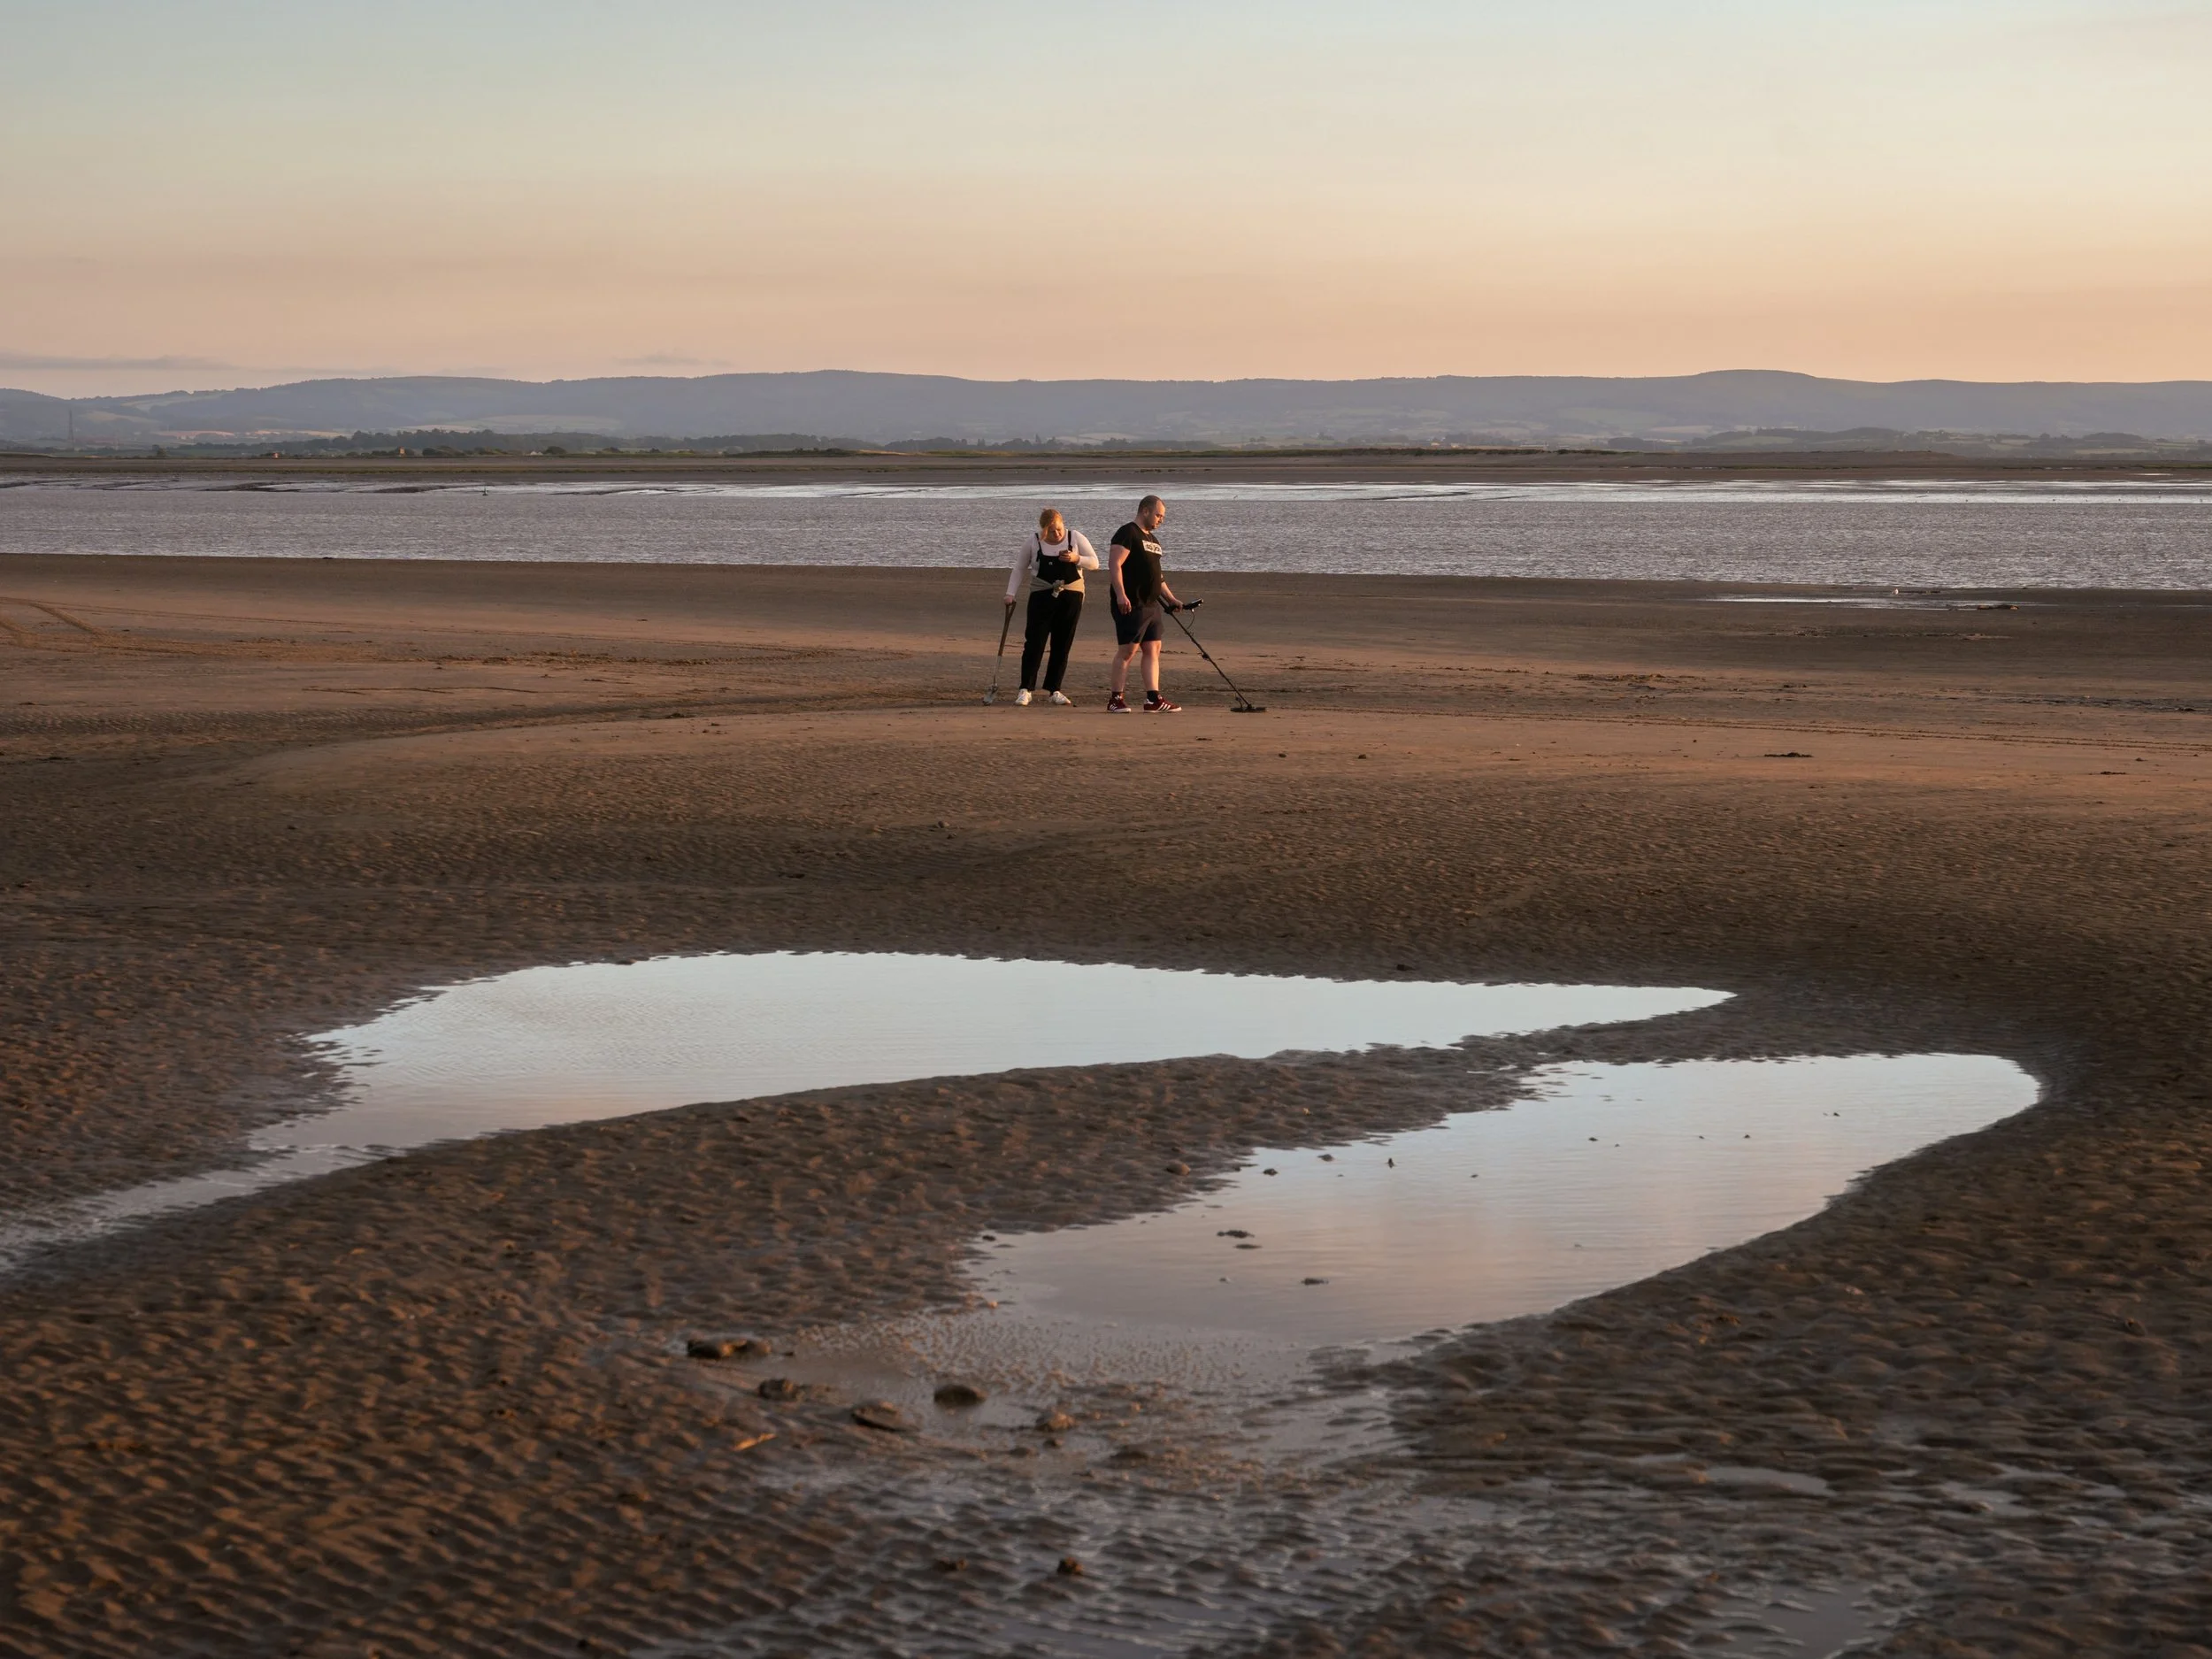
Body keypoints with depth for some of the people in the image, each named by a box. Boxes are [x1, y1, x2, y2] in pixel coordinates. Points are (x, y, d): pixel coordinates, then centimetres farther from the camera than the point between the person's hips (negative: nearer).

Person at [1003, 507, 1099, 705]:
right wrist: (1010, 594, -2)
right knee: (1034, 643, -9)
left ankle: (1053, 691, 10)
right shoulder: (1033, 543, -1)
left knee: (1062, 646, 2)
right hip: (1042, 597, -1)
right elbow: (1019, 569, 7)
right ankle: (1026, 690, -6)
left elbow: (1094, 563, 1)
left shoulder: (1075, 538, 1)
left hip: (1071, 598, 1)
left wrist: (1076, 559, -18)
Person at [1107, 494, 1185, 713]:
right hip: (1131, 605, -9)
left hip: (1151, 605, 9)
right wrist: (1121, 595, -26)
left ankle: (1153, 699, 6)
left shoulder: (1152, 539, 21)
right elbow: (1115, 565, -17)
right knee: (1128, 650, -8)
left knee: (1153, 650, 6)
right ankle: (1116, 700, -3)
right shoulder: (1127, 533, -8)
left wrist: (1170, 599, 25)